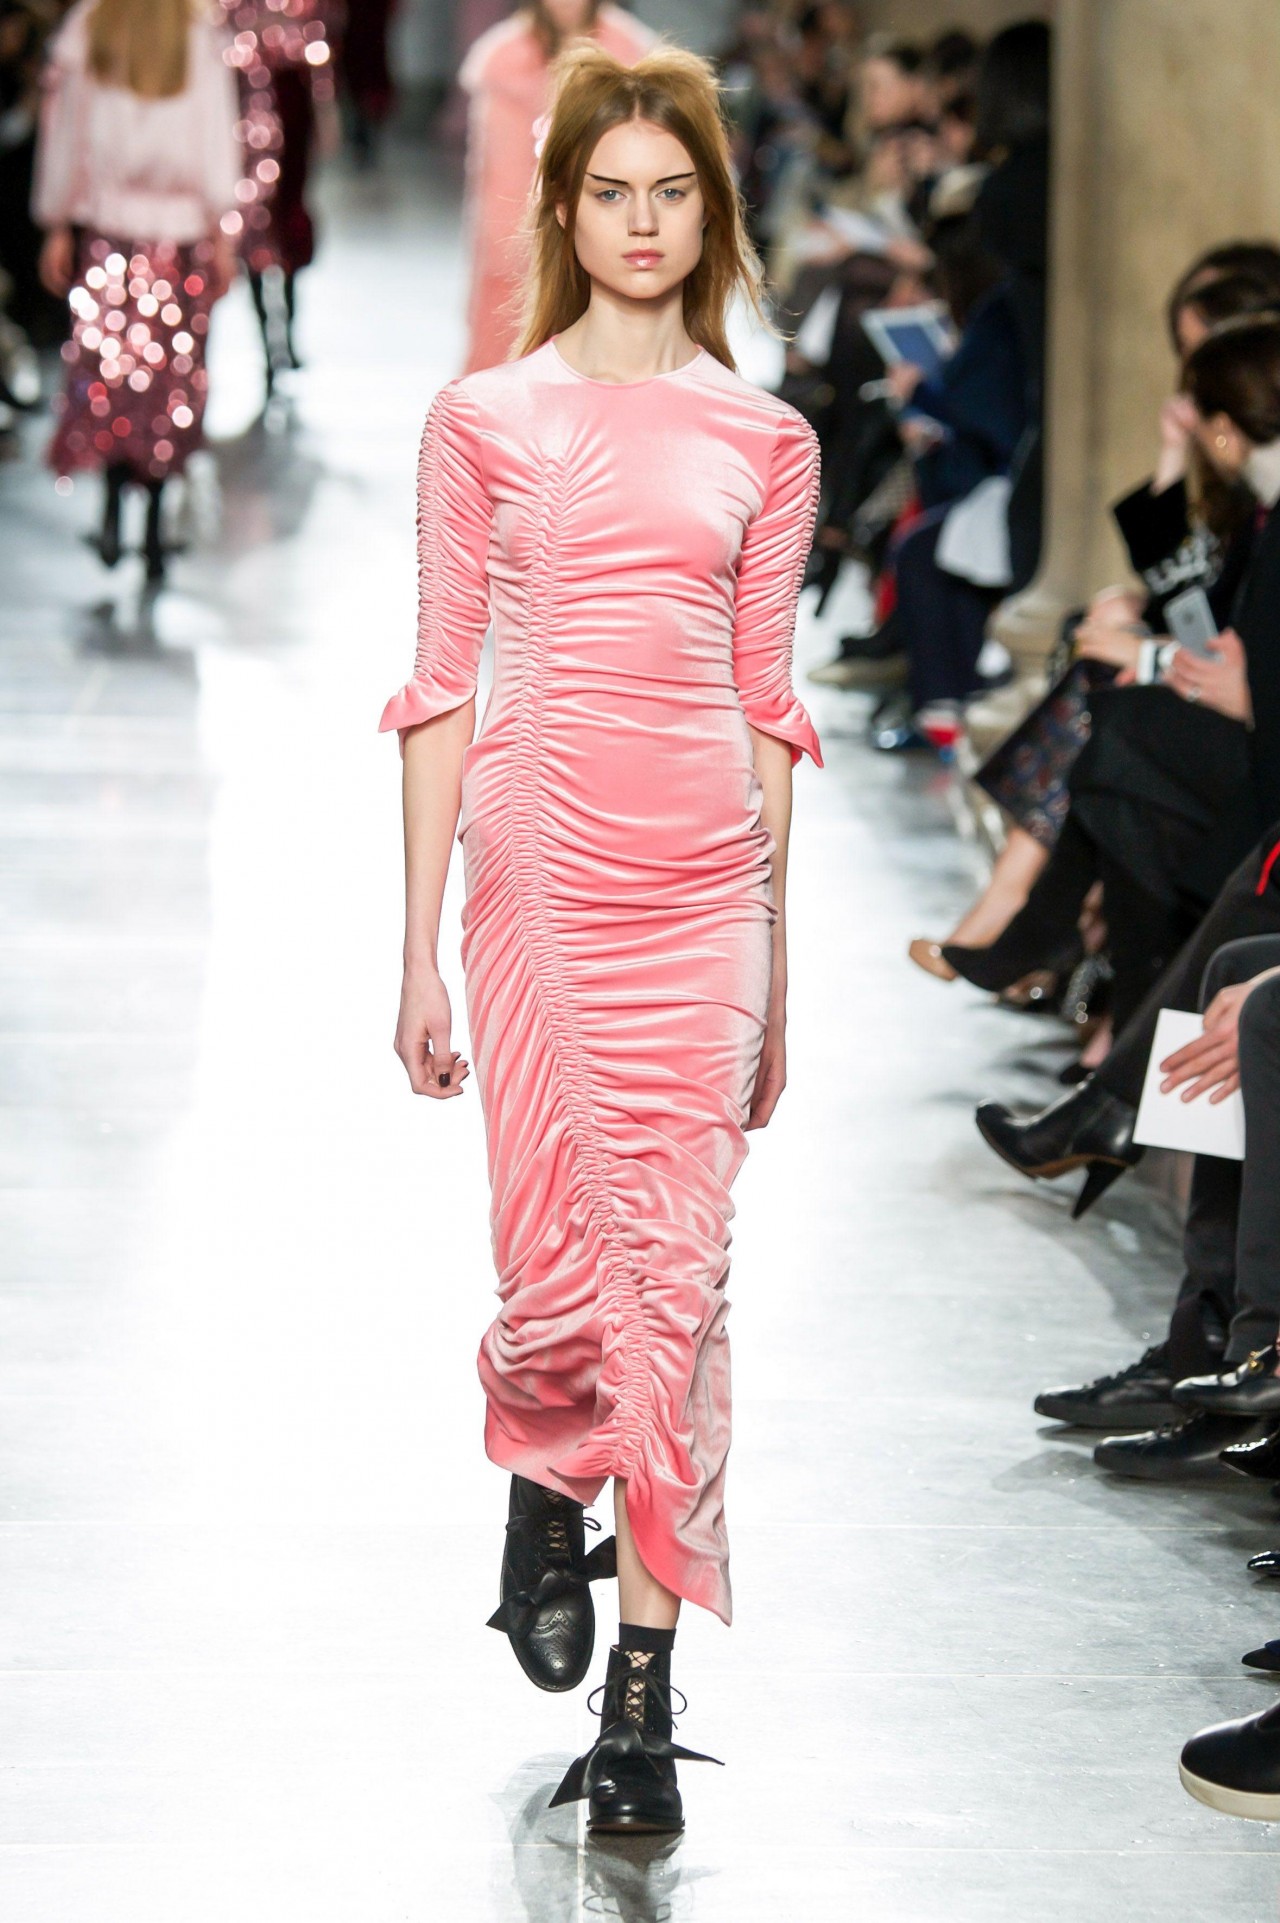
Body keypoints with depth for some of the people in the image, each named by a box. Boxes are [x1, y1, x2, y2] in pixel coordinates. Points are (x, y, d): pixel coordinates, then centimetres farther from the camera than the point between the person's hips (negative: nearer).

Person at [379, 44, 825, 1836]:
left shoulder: (765, 442, 9)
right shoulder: (483, 421, 4)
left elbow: (766, 705, 11)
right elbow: (442, 686, 3)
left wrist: (776, 959, 10)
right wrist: (421, 949, -1)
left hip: (704, 881, 2)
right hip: (538, 863, -1)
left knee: (678, 1276, -2)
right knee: (559, 1273, -3)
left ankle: (643, 1692, 4)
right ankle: (544, 1486, 33)